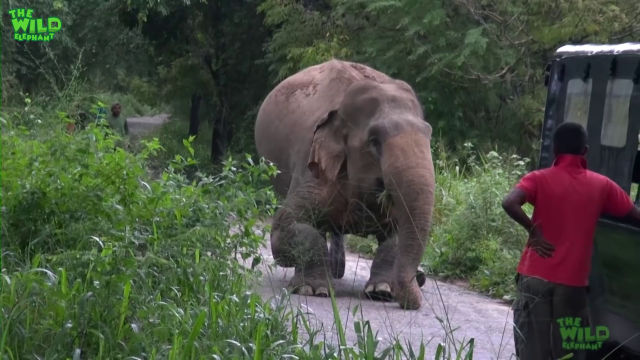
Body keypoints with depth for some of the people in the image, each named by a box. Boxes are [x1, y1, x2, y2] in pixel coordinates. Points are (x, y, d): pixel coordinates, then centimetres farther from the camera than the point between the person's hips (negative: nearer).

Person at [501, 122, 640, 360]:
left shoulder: (540, 179, -3)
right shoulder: (602, 185, 3)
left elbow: (509, 203, -20)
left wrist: (533, 231, -8)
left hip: (536, 277, -1)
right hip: (573, 282, 1)